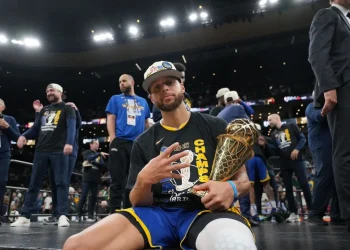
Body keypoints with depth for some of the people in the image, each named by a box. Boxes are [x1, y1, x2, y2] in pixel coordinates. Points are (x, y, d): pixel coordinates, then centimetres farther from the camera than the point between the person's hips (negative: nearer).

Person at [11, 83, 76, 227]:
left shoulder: (67, 109, 5)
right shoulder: (44, 110, 22)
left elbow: (71, 126, -11)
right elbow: (35, 129, 20)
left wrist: (69, 142, -29)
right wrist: (24, 135, -1)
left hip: (59, 151, -5)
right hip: (41, 151, 6)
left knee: (61, 183, -6)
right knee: (34, 184, 5)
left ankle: (62, 216, -7)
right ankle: (25, 217, 9)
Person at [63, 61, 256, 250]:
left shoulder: (215, 127, 7)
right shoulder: (143, 142, 12)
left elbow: (243, 178, 9)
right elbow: (138, 203, 11)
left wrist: (231, 188, -17)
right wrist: (144, 180, -14)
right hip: (158, 213, 3)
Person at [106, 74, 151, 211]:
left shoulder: (143, 102, 21)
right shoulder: (115, 99, 14)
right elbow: (110, 119, 4)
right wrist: (113, 139, -10)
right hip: (120, 143, -3)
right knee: (118, 180, -6)